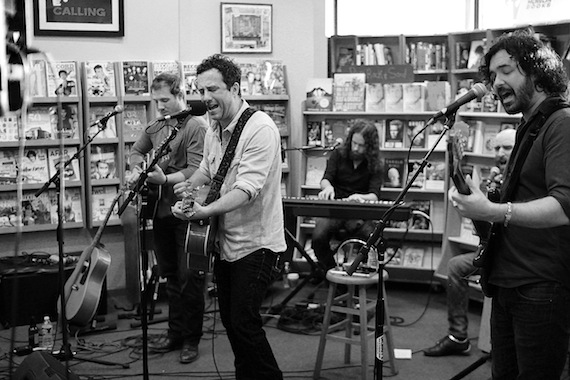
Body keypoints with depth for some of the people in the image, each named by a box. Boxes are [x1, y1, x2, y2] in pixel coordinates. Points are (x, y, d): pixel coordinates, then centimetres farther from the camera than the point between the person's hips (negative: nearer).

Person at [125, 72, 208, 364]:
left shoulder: (196, 126, -11)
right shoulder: (156, 128, 13)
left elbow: (196, 171, -20)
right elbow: (137, 151, 28)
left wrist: (165, 179, -32)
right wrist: (137, 171, 8)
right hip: (161, 210, 8)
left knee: (190, 277, -2)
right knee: (170, 275, 15)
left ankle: (191, 340, 10)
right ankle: (175, 334, 25)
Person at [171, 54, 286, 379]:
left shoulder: (260, 129, -19)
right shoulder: (214, 130, 9)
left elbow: (247, 188, -27)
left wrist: (204, 211, -37)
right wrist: (190, 186, 3)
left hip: (255, 244, -9)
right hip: (226, 242, 9)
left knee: (244, 322, -9)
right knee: (230, 319, 14)